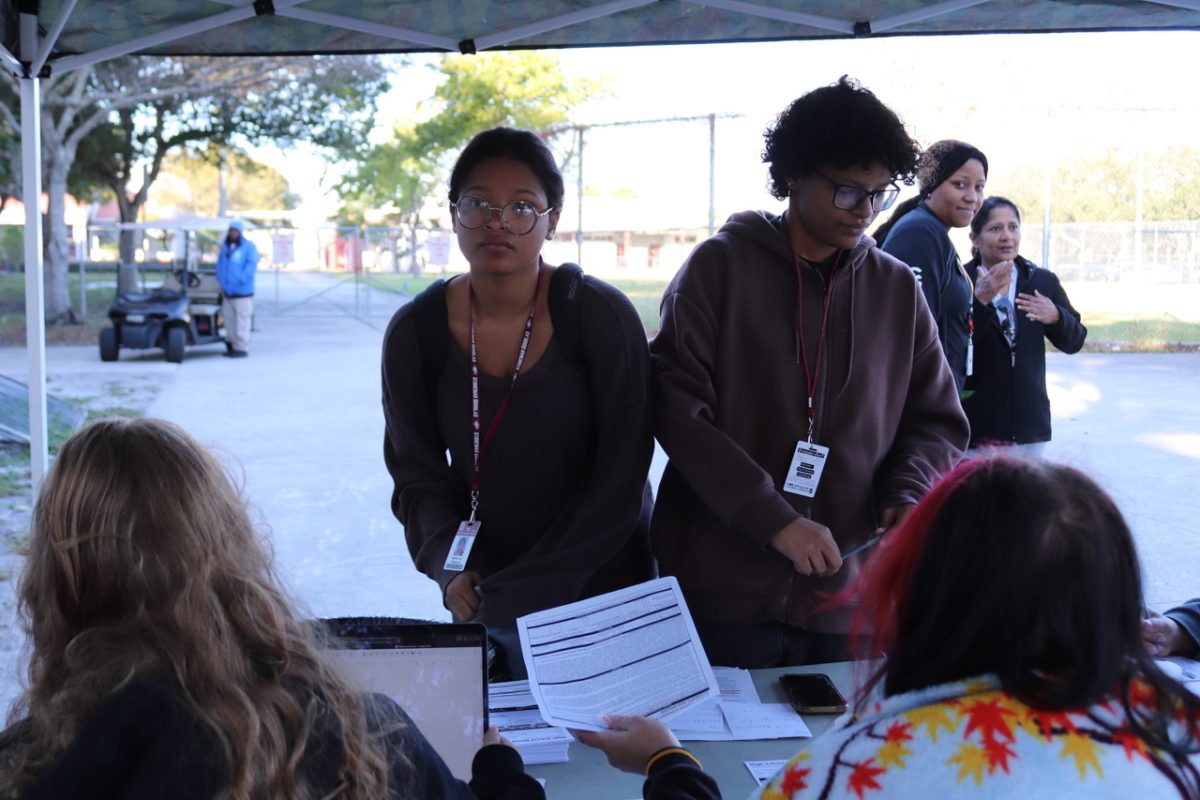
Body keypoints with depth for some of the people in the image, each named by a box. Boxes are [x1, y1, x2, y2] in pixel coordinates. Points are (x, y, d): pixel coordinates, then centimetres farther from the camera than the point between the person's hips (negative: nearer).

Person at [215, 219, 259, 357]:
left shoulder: (249, 247, -1)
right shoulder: (225, 246, 16)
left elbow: (251, 265, -11)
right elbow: (220, 265, 18)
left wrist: (241, 280, -19)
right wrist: (222, 281, 6)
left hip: (242, 292, -6)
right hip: (227, 292, 6)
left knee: (242, 321, -7)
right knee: (229, 320, 9)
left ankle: (242, 348, -4)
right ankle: (231, 346, 18)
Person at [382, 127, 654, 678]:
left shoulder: (601, 316, -16)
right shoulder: (415, 332, -7)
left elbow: (619, 483, -15)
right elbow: (417, 472, 0)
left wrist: (515, 592, -17)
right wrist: (449, 567, -18)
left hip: (599, 592, -2)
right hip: (482, 601, 2)